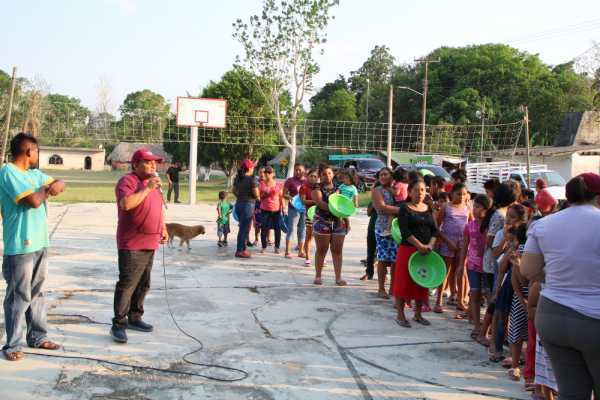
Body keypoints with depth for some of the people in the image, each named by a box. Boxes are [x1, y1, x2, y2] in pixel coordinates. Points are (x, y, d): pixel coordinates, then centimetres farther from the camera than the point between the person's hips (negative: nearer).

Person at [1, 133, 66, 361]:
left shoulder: (34, 174, 13)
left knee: (36, 294, 15)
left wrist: (54, 186, -8)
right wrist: (46, 189, 0)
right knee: (19, 297, -1)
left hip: (40, 244, 8)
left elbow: (60, 185, 16)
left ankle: (37, 337, 25)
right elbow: (34, 201, -21)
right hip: (20, 247, -8)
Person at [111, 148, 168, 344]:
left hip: (150, 243, 9)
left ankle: (134, 318, 26)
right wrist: (147, 189, -23)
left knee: (143, 284, 14)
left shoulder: (153, 183, 17)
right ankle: (118, 324, -2)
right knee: (126, 285, -8)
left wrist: (163, 229, 21)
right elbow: (125, 204, -28)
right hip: (132, 245, -9)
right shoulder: (128, 181, -10)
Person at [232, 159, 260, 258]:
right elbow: (256, 194, -16)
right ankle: (240, 251, 6)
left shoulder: (237, 178, 7)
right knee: (244, 229, 1)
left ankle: (243, 248, 28)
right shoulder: (252, 179, -15)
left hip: (238, 204, 8)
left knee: (243, 227, 19)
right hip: (248, 205, -8)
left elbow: (234, 191, 17)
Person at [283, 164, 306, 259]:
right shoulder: (290, 181, -1)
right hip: (294, 207, -4)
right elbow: (284, 194, -3)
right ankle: (288, 251, -1)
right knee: (291, 229, -5)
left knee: (303, 230, 10)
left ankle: (301, 251, 18)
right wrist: (291, 198, -21)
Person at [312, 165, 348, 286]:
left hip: (338, 222, 3)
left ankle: (338, 277, 7)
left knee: (337, 250, 3)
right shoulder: (317, 188, 0)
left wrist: (347, 221, 10)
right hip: (322, 222, -3)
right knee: (321, 250, 3)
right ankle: (318, 276, 13)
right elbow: (320, 203, -16)